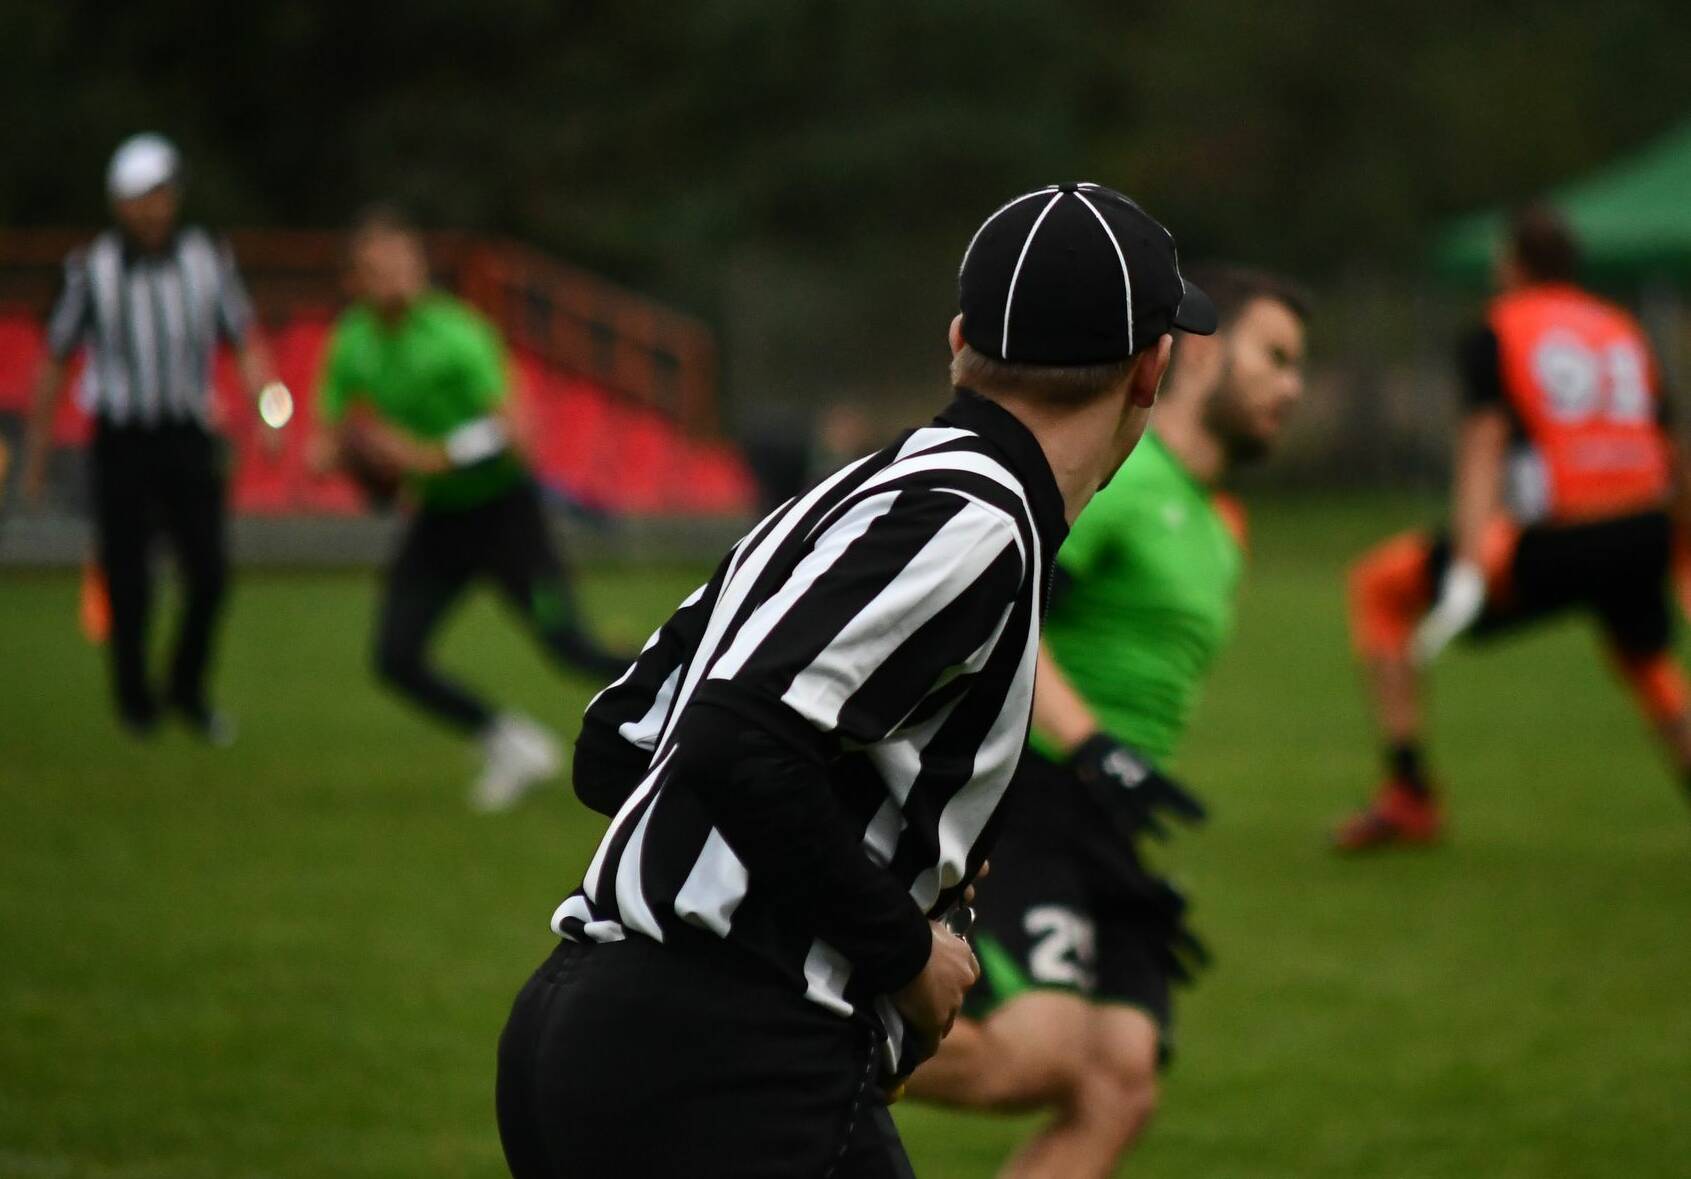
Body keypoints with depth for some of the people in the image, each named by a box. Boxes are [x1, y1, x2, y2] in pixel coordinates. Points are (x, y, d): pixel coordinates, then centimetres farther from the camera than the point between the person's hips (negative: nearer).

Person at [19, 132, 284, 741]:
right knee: (127, 581, -1)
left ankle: (188, 689, 16)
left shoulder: (207, 258, 1)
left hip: (189, 439, 2)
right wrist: (35, 451, 6)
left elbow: (246, 343, 7)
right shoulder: (91, 269, -5)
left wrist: (268, 411, -8)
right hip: (121, 440, -2)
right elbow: (54, 362, 4)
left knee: (209, 573, -5)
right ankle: (134, 697, 20)